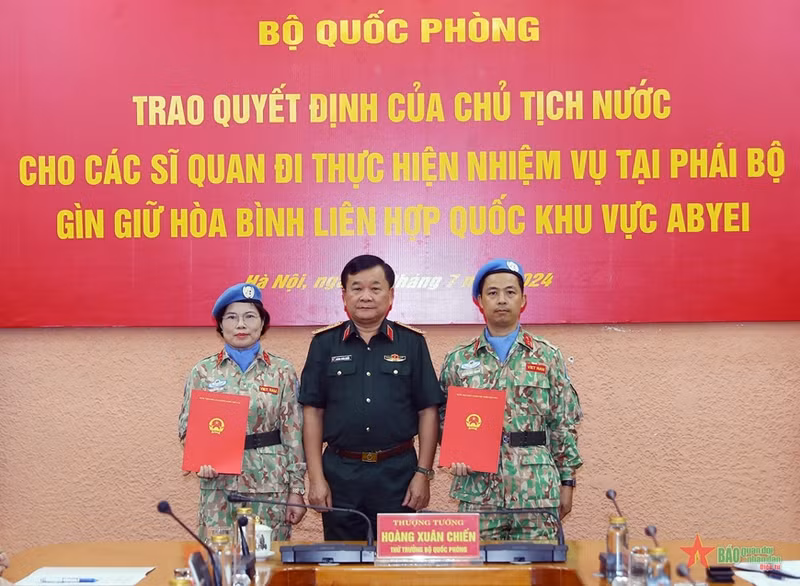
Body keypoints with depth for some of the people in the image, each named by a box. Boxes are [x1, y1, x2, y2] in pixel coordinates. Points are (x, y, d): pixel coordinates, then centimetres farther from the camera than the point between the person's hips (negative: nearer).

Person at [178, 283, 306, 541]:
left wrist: (296, 489, -2)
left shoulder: (282, 372, 1)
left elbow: (293, 435, 0)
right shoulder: (203, 372, 4)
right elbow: (187, 426, 7)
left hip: (271, 486, 0)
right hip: (219, 486, 1)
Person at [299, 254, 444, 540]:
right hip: (340, 471, 1)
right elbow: (313, 412, 3)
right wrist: (316, 477, -2)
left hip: (397, 472, 0)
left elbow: (428, 411, 2)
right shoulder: (325, 343, 3)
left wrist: (423, 473, -3)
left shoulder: (412, 342, 2)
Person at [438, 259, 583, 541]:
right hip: (478, 491, 1)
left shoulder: (547, 357, 5)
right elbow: (443, 418, 12)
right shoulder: (458, 360, 7)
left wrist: (566, 480, 3)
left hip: (538, 490, 0)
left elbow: (564, 424, 5)